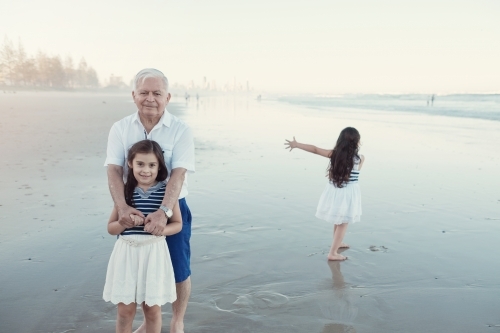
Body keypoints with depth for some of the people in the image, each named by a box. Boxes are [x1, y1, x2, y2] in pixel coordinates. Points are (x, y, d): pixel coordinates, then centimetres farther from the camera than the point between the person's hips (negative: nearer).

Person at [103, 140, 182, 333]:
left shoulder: (167, 191, -4)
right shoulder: (124, 191, 0)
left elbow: (178, 224, 2)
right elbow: (111, 228, 5)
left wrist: (162, 229, -17)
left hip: (154, 253, -1)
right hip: (127, 253, 1)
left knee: (153, 309, 11)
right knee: (125, 310, 9)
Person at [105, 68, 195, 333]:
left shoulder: (180, 130, -12)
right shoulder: (120, 129, -4)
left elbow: (178, 174, -20)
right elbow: (114, 170, -12)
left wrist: (163, 211, -32)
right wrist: (122, 206, -28)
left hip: (172, 209, -2)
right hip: (134, 210, 2)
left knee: (178, 271, 9)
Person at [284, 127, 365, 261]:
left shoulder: (334, 153, -6)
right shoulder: (359, 158, -12)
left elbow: (315, 149, -3)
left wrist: (296, 144, 5)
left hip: (334, 191, 5)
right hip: (348, 193, -5)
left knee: (338, 220, 26)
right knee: (343, 223, 6)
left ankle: (337, 243, 46)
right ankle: (333, 253, 6)